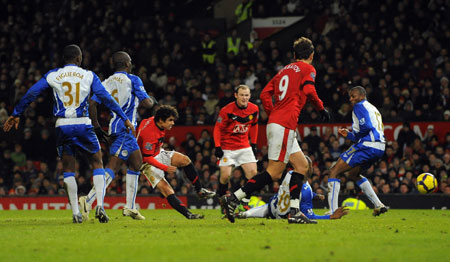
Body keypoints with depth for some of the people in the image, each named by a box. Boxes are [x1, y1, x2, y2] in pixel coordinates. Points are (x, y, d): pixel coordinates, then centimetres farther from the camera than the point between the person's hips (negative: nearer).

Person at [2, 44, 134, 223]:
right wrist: (124, 119, 4)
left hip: (62, 126, 1)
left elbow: (31, 94, 4)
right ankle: (99, 205, -3)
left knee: (68, 169, 11)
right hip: (83, 124, -1)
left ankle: (75, 213, 5)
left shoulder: (52, 76, 6)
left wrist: (16, 115, 14)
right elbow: (106, 98, 0)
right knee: (97, 163, 12)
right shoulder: (88, 76, 3)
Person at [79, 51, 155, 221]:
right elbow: (146, 103, -8)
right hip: (124, 129, -8)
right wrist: (152, 100, 16)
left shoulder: (108, 82, 12)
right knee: (113, 167, -14)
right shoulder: (133, 80, -4)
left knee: (137, 163, 17)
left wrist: (96, 127, 11)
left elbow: (92, 104, 4)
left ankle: (130, 207, 18)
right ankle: (88, 201, -27)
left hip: (115, 128, 8)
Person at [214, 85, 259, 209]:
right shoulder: (227, 110, -17)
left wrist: (254, 144, 14)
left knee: (252, 173, -9)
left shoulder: (254, 109, -4)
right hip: (227, 147, -4)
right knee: (225, 175, -13)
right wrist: (217, 147, -13)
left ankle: (245, 202, 2)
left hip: (244, 146, 4)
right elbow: (218, 128, -8)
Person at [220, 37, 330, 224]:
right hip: (285, 125, -9)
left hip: (275, 123, 9)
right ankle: (233, 199, -15)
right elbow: (308, 90, -18)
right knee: (274, 172, -11)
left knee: (302, 165, 12)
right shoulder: (308, 69, 1)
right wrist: (321, 108, -6)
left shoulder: (284, 70, 21)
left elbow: (265, 94, 15)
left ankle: (294, 211, 6)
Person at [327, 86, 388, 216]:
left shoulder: (360, 106, -2)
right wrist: (348, 135, 22)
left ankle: (333, 211, -17)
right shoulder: (373, 109, 28)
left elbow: (366, 127, -18)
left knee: (334, 171, -6)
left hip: (367, 146, -10)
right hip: (380, 148, 10)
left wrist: (355, 135, 1)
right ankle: (379, 205, 23)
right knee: (353, 174, 31)